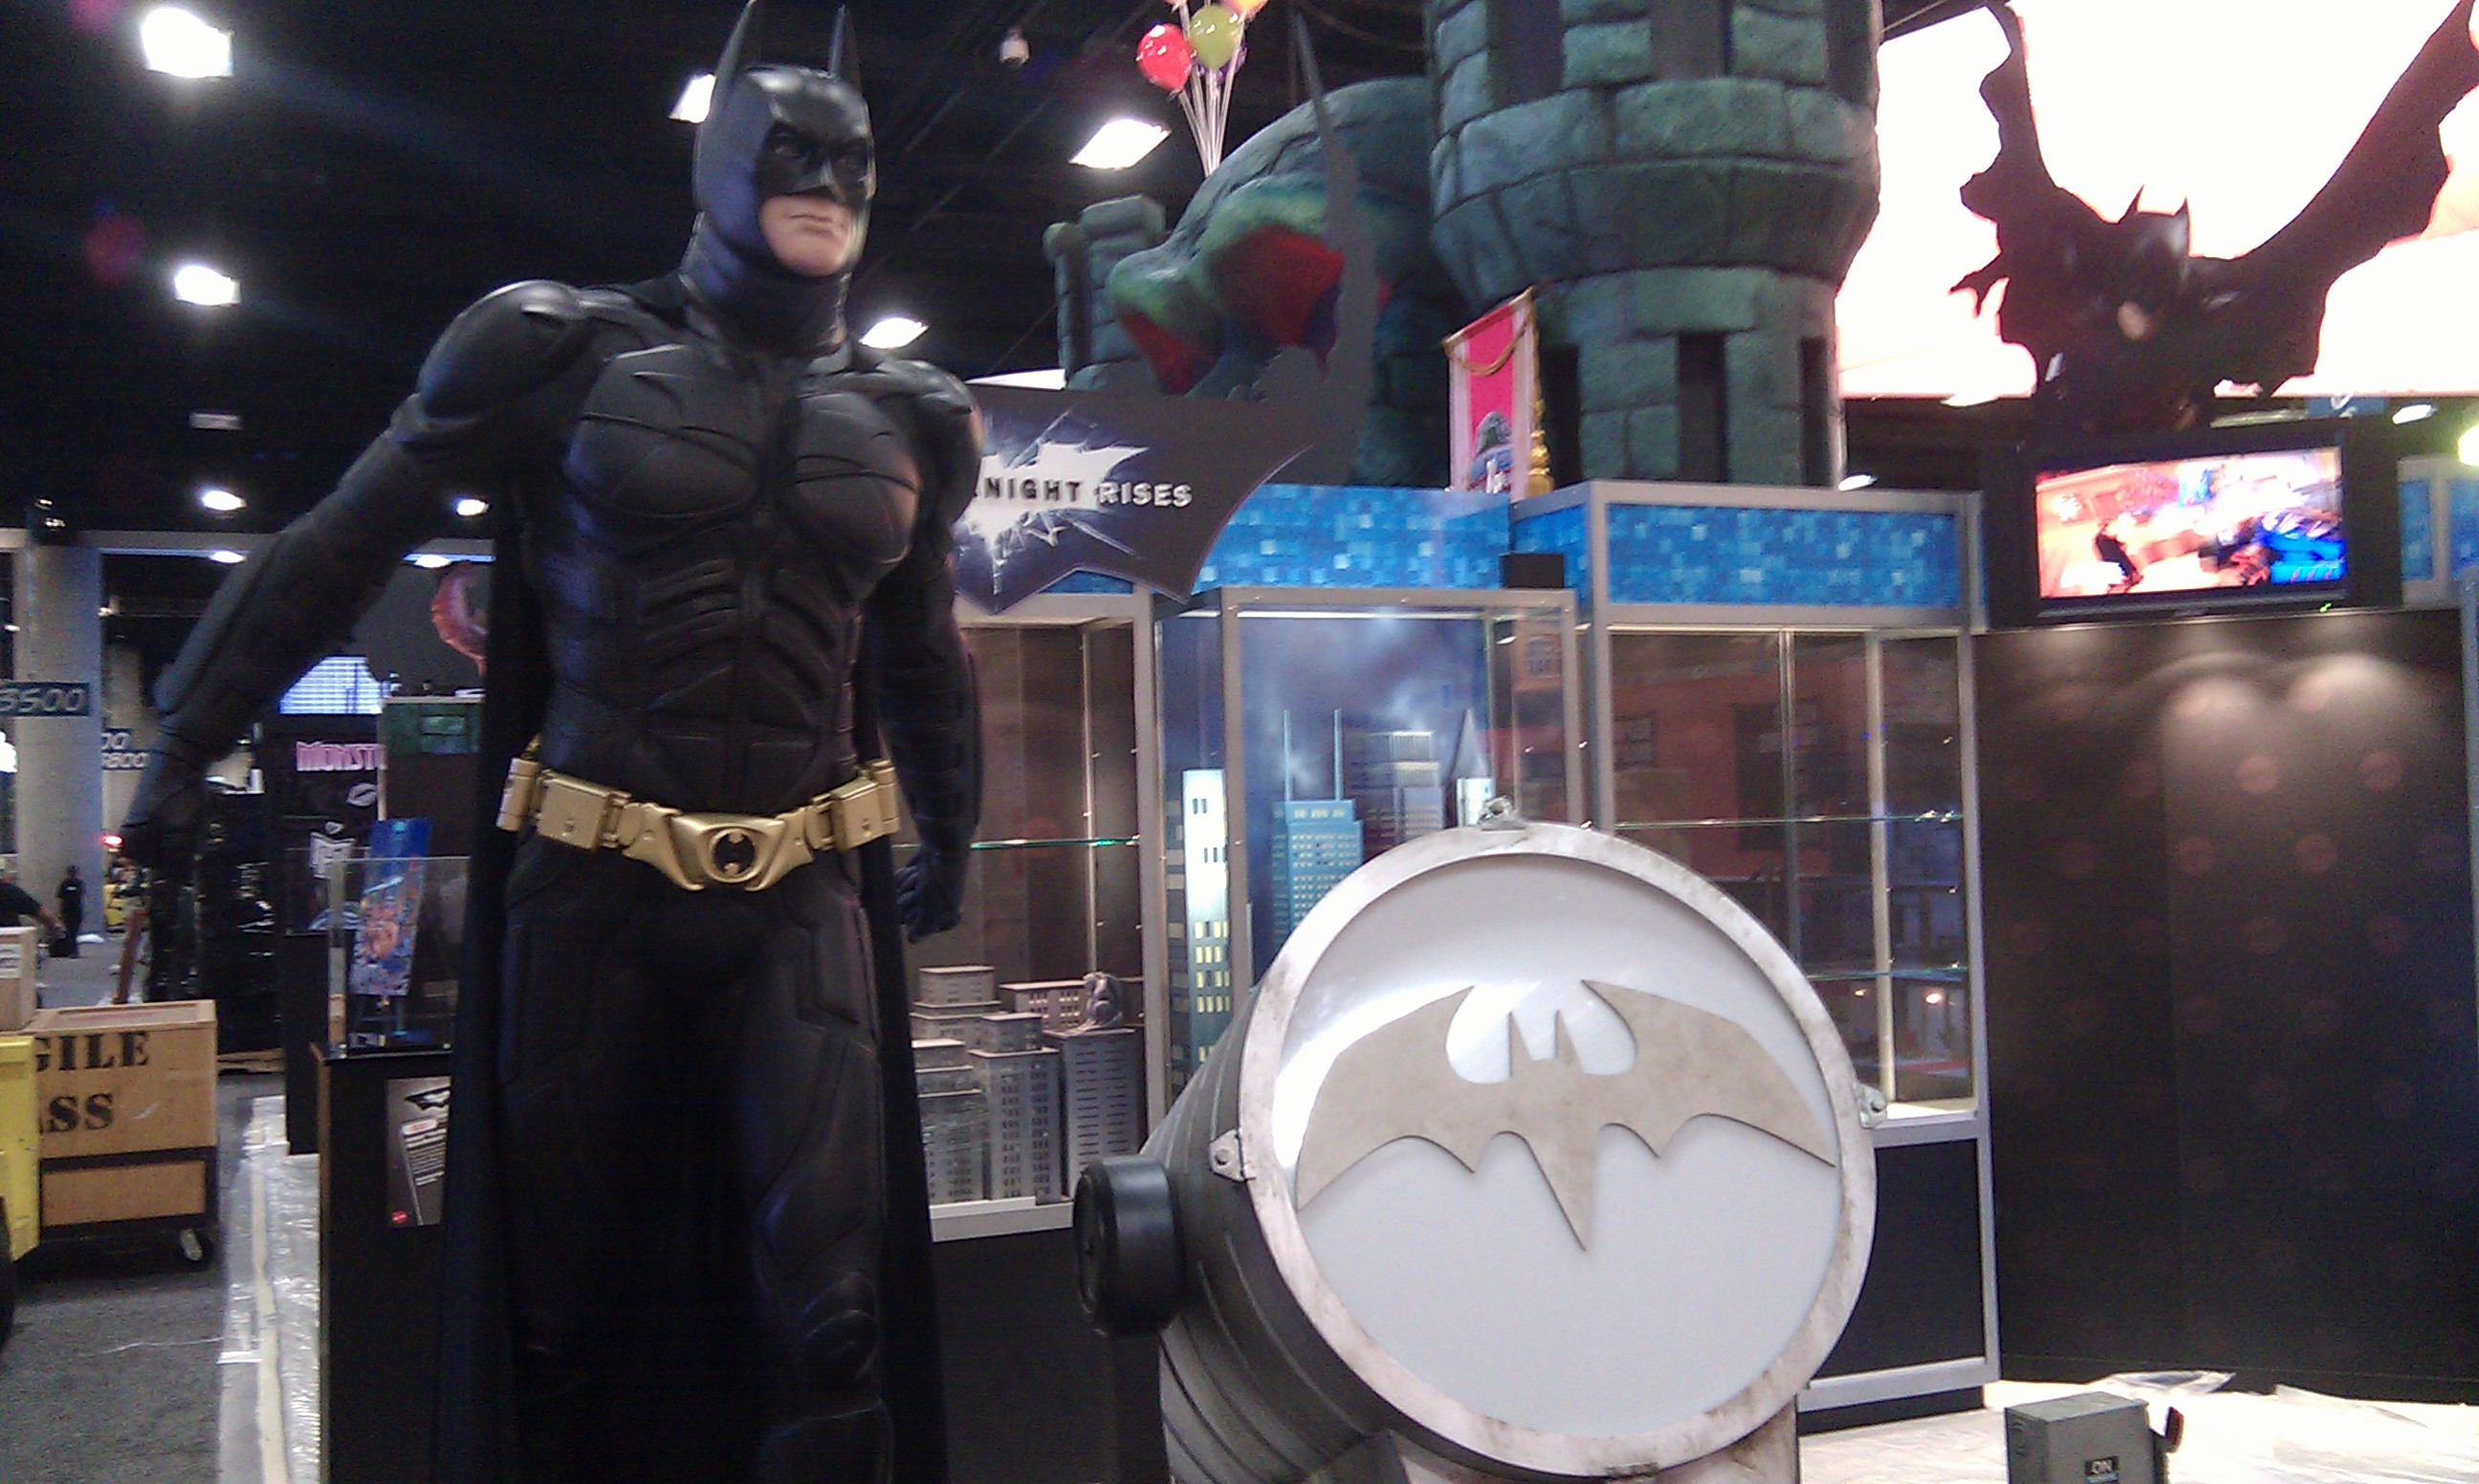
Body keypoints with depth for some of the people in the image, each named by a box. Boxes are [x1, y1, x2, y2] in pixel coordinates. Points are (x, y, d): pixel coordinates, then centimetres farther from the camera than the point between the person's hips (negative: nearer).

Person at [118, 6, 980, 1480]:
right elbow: (339, 550, 6)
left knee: (830, 1309, -9)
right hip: (586, 889, -1)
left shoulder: (906, 416, 10)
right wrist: (191, 743, 7)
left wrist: (952, 840, 34)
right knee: (567, 1301, 11)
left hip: (801, 899, 2)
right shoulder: (571, 350, 0)